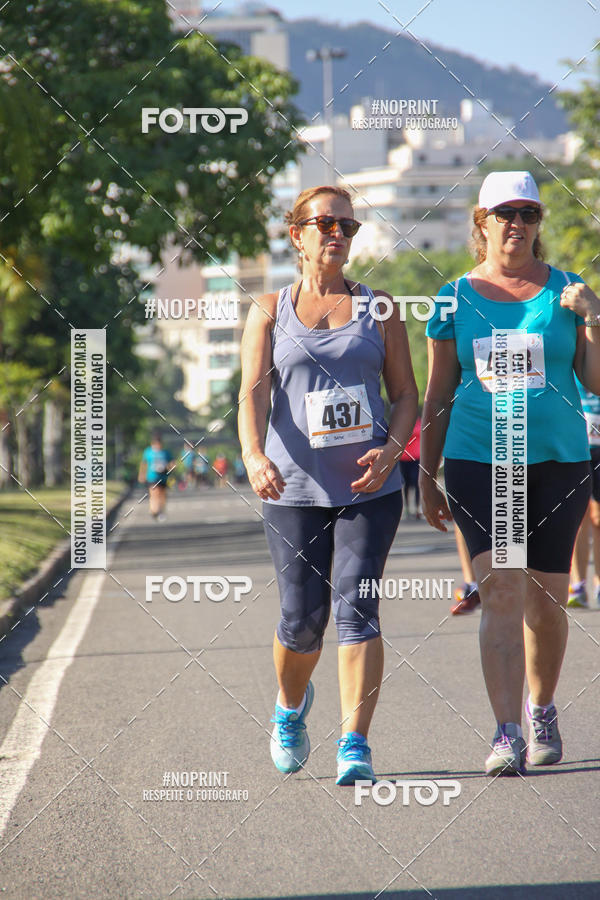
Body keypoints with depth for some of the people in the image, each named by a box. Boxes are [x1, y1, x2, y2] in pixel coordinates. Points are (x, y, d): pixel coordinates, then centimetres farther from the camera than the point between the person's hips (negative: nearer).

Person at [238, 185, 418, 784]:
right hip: (294, 487, 0)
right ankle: (290, 708, 35)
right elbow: (252, 391, -6)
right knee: (302, 618, 3)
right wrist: (253, 455, -25)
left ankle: (354, 747, -13)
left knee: (356, 608, -12)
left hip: (370, 487, 0)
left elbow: (406, 393, 10)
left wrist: (391, 449, -10)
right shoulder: (269, 312, 7)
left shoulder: (377, 308, 10)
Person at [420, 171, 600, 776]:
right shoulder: (455, 299, 6)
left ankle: (542, 710, 31)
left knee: (544, 601, 8)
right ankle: (507, 734, -19)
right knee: (500, 591, -14)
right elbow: (437, 395, 11)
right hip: (477, 460, -1)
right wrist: (426, 477, 9)